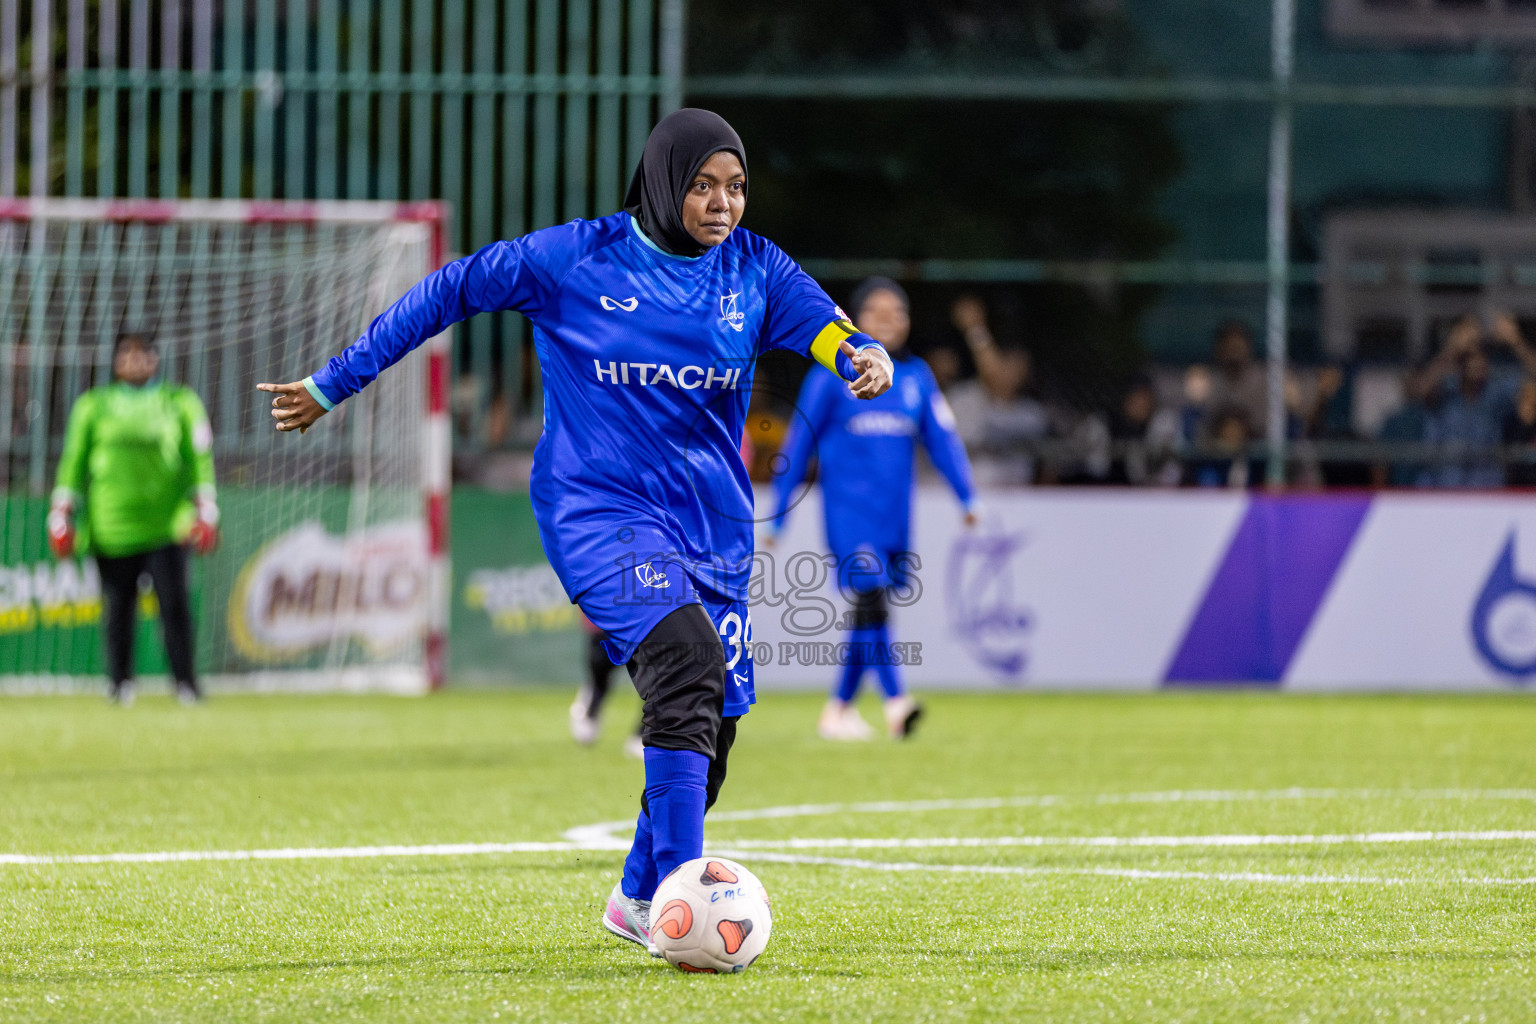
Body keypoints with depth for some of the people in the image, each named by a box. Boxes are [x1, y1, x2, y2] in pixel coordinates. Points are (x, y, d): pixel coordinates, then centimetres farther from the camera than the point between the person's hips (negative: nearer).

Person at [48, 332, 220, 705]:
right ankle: (121, 683, 11)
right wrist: (62, 509, 7)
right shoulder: (92, 406, 13)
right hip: (112, 527, 1)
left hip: (166, 523, -1)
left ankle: (185, 684, -4)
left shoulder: (180, 402, 12)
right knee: (118, 607, 0)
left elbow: (199, 457, 9)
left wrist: (205, 506, -1)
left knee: (174, 602, -9)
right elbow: (74, 460, 14)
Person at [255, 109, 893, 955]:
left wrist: (865, 356, -34)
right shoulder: (577, 259, -4)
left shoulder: (752, 269, 6)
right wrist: (333, 385, 6)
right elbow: (452, 290, 4)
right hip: (598, 508, -5)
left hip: (711, 524, 5)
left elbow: (821, 324, -8)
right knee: (686, 660, -28)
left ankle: (638, 900, 31)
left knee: (710, 724, 7)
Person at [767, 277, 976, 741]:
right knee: (870, 599, -19)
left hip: (894, 512, 4)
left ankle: (839, 709, 19)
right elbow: (799, 444, 3)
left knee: (870, 615, 7)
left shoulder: (916, 377, 10)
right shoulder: (833, 377, -1)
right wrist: (778, 514, 4)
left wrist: (967, 495, -3)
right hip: (848, 508, -4)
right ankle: (895, 703, -25)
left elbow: (942, 437, 9)